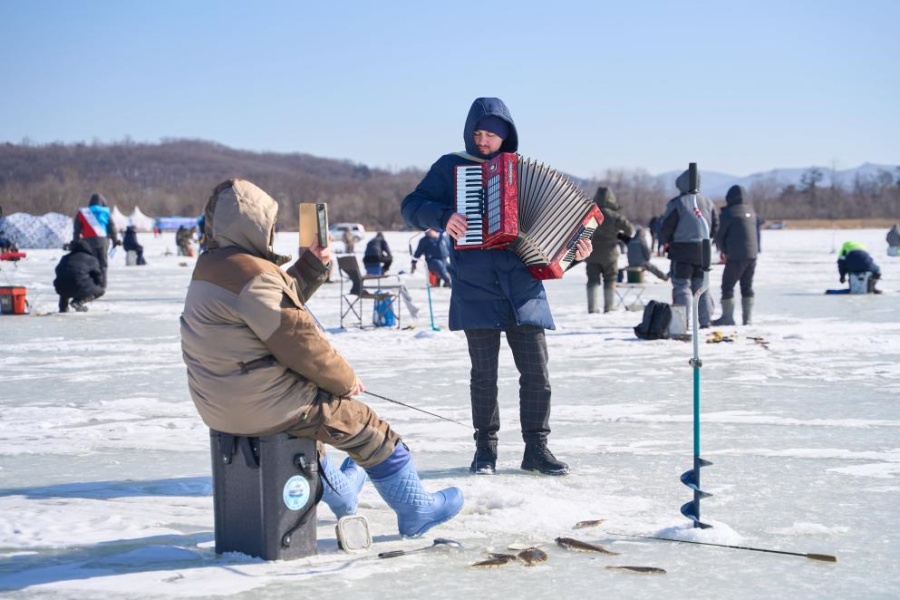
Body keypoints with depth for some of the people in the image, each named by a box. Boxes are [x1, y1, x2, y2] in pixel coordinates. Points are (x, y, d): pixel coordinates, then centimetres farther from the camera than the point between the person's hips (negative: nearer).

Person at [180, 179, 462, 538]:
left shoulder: (211, 267, 9)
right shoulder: (252, 275, -22)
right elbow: (299, 341, -21)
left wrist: (312, 264, 18)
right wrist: (346, 379, -7)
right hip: (261, 405, -10)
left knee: (311, 413, 39)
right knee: (369, 429, 5)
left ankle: (340, 493, 57)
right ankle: (416, 512, 17)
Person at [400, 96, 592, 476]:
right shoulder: (452, 166, 7)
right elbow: (412, 207, 3)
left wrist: (573, 246, 2)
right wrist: (442, 217, -15)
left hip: (523, 288, 2)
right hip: (476, 289, -2)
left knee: (536, 371, 1)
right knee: (484, 373, 4)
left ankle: (536, 448, 12)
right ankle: (485, 448, 15)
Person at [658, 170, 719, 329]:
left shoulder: (677, 203, -11)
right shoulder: (708, 202, 8)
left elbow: (666, 226, -10)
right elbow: (716, 225, 12)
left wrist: (665, 241, 7)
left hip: (682, 250, -5)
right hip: (703, 250, 5)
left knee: (682, 286, -1)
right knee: (701, 286, 13)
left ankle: (683, 321, -7)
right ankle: (704, 321, 13)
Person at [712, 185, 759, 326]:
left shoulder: (728, 213, -9)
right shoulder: (751, 211, 11)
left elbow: (719, 235, -4)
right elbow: (757, 232, 17)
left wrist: (724, 251, 10)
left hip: (736, 256, -7)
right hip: (752, 254, 7)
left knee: (728, 285, 2)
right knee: (747, 286, 13)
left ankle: (727, 317, 1)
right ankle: (748, 318, 12)